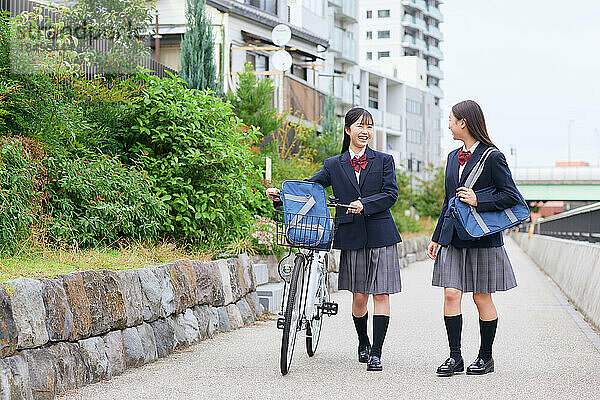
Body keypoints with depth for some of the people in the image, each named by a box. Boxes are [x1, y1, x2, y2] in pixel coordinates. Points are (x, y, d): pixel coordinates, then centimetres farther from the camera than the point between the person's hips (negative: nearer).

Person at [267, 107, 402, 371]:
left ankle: (376, 353, -3)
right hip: (351, 237, 1)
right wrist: (280, 193, -14)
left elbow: (390, 193, -4)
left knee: (381, 294, -5)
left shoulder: (383, 161, 6)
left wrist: (364, 204, -19)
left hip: (380, 235, -1)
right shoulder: (334, 165, 9)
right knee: (359, 297, 4)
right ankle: (363, 343, 28)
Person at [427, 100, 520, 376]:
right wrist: (436, 237, 18)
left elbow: (511, 196, -8)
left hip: (483, 237, -5)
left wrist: (478, 201, -18)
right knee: (451, 294, -4)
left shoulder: (493, 157, -7)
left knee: (482, 299, 3)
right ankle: (455, 356, 2)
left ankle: (486, 357, 16)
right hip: (453, 237, 5)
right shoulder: (453, 157, 13)